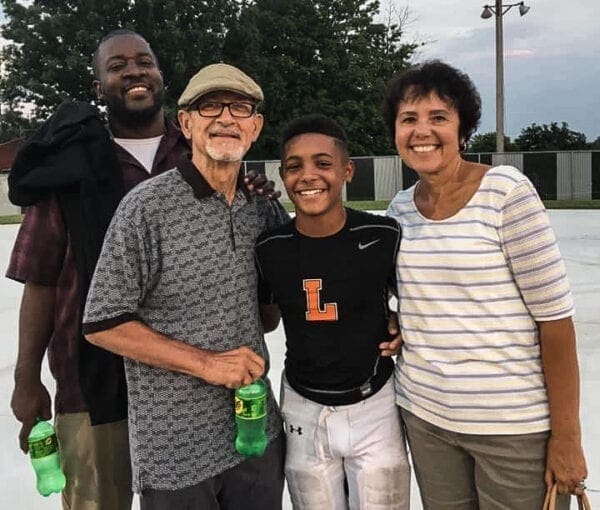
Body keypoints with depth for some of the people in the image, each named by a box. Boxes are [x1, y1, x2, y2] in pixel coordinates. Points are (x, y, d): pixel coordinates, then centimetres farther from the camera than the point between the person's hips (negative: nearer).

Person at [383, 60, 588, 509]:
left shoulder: (506, 189, -13)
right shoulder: (401, 208, 3)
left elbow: (554, 315, -13)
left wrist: (566, 437, -11)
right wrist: (405, 332, -2)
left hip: (514, 423, -4)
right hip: (425, 415, 5)